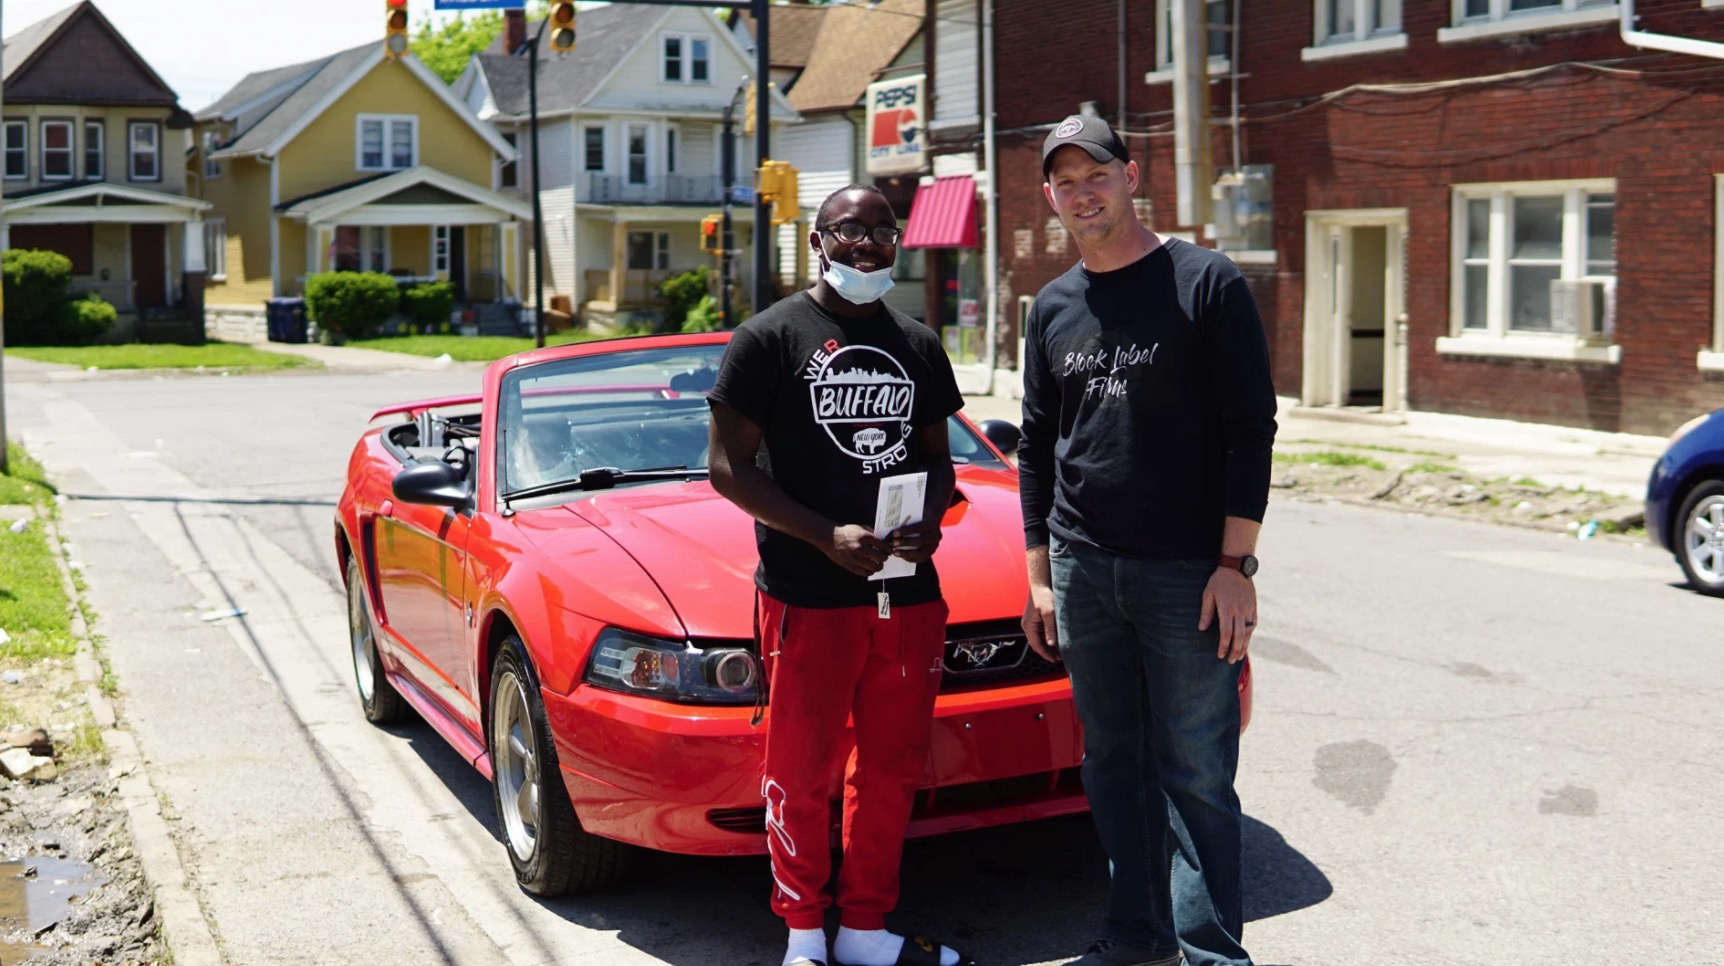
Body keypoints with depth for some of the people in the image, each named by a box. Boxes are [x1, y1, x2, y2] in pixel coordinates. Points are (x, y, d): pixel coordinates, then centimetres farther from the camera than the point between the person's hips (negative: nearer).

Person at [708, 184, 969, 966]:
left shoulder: (918, 346, 13)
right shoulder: (770, 338, -3)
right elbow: (728, 467, -6)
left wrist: (931, 519, -3)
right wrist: (827, 536, -16)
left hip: (908, 594, 5)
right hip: (808, 598, -5)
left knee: (892, 770, 11)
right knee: (801, 773, 4)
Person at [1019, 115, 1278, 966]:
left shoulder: (1206, 283, -3)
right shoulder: (1053, 308, 12)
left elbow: (1250, 430, -6)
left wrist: (1235, 563, -12)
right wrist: (1040, 574, 11)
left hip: (1186, 574, -5)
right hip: (1082, 572, 5)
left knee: (1195, 769, -2)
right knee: (1113, 761, 12)